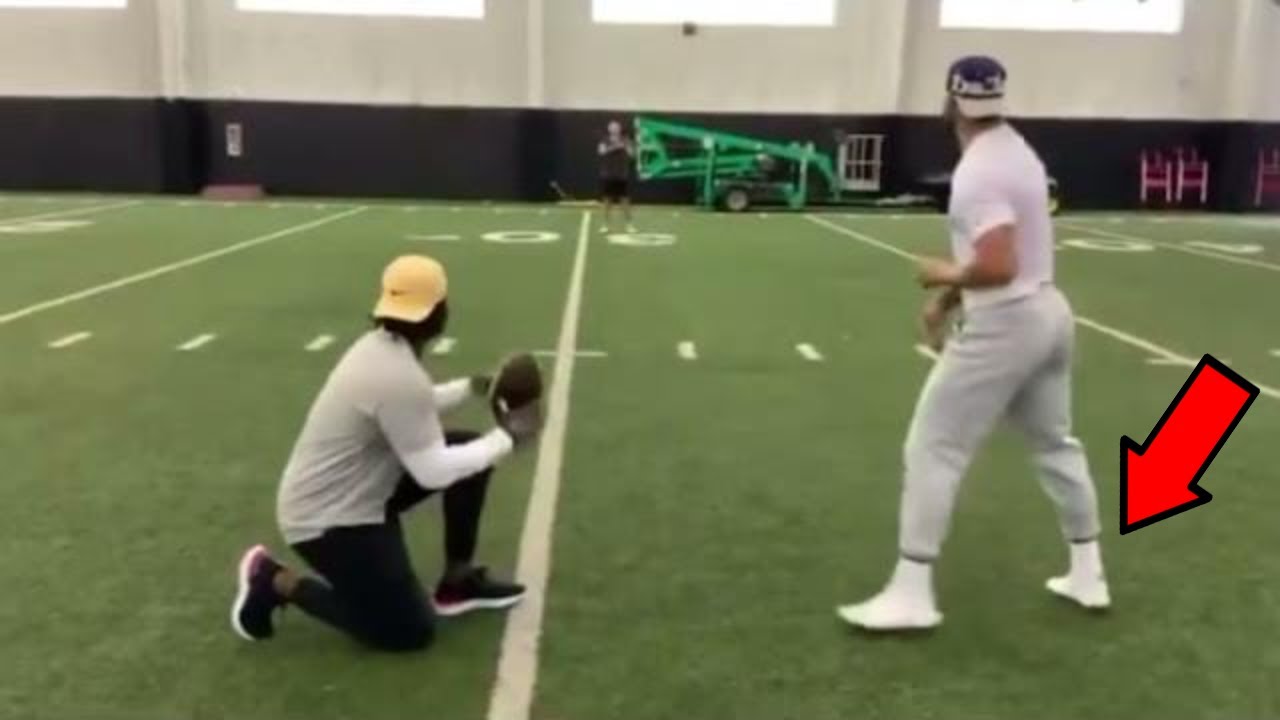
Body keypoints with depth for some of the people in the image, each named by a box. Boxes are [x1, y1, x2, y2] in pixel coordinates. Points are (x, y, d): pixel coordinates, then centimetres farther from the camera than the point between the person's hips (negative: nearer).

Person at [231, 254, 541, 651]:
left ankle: (458, 582, 19)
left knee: (470, 447, 7)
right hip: (326, 520, -10)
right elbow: (434, 472, -25)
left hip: (358, 489, 10)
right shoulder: (398, 376, -30)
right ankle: (277, 582, 4)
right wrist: (506, 437, -15)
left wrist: (473, 387, 14)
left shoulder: (380, 347, -1)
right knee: (411, 631, -5)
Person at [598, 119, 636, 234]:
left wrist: (626, 146, -25)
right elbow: (601, 151, -17)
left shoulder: (625, 141, 5)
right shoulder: (605, 141, 3)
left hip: (623, 176, 0)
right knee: (607, 201, 3)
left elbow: (632, 154, -7)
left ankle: (629, 224, 3)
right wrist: (613, 146, -30)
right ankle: (605, 224, 11)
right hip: (608, 176, 0)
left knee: (625, 201, -2)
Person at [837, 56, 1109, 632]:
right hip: (1047, 314, 10)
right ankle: (1087, 575, 33)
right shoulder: (1016, 151, 10)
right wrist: (946, 299, 13)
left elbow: (998, 266, -29)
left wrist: (944, 275, -11)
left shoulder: (977, 171, -20)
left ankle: (911, 595, 1)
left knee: (933, 449, -3)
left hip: (1004, 325, -10)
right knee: (1056, 443, 21)